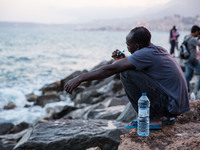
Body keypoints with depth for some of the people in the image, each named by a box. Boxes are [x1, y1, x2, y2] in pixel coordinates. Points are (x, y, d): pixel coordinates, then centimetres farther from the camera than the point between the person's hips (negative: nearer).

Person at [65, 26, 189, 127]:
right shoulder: (158, 50, 10)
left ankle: (152, 118, -8)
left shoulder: (145, 54, -17)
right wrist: (123, 60, 4)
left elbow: (110, 69, -18)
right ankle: (157, 114, 12)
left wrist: (80, 79, -14)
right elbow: (137, 64, 24)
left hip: (171, 104, -9)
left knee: (127, 74, -15)